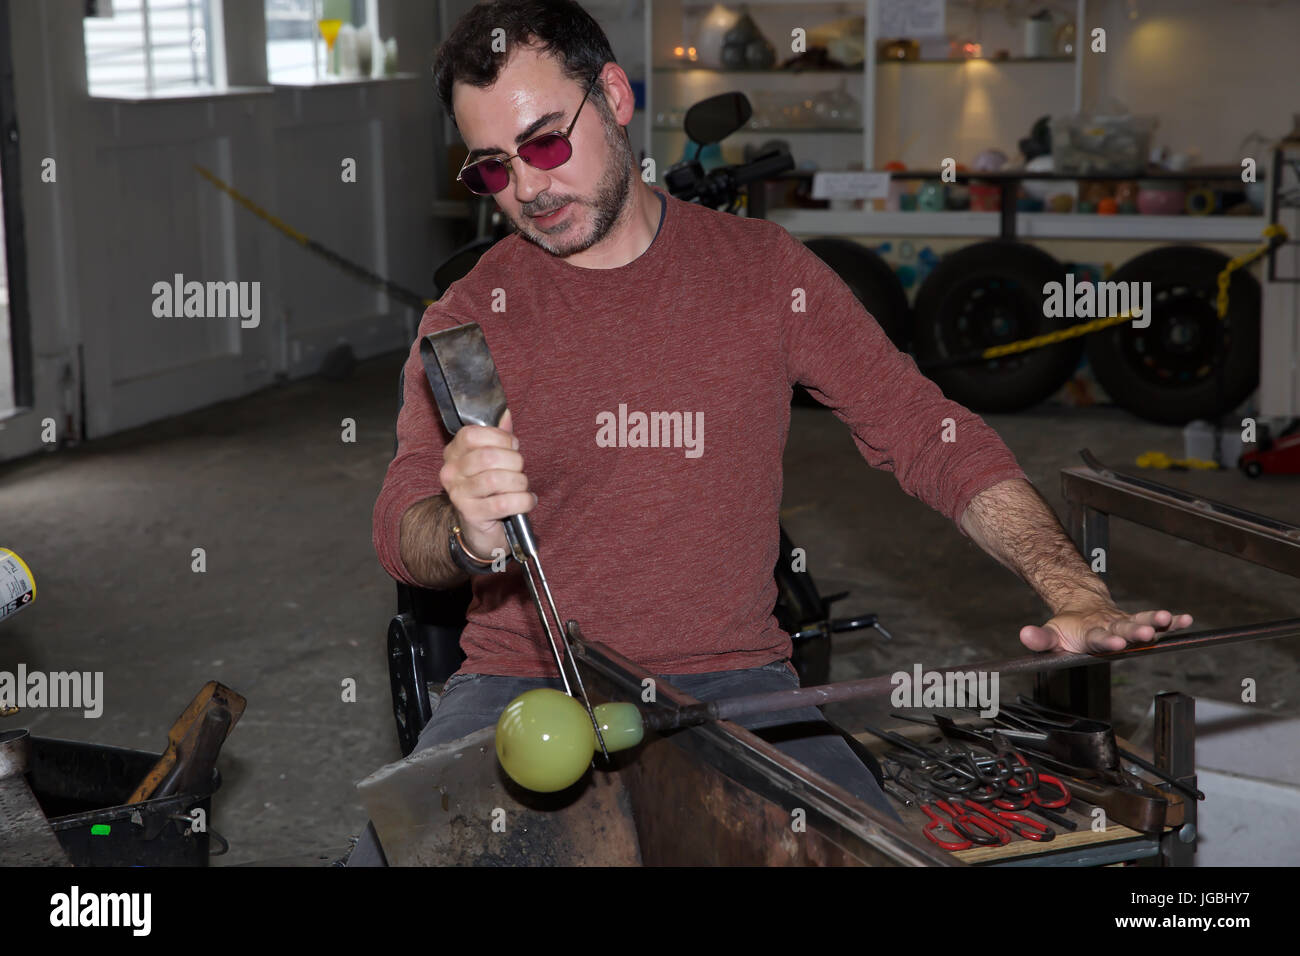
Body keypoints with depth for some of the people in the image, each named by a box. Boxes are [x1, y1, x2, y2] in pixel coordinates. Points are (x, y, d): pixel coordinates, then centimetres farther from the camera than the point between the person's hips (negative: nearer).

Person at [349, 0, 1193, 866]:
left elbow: (933, 438, 2)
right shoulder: (469, 318, 3)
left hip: (733, 682, 0)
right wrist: (470, 535, -31)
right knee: (391, 851, -22)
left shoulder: (763, 269, 4)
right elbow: (400, 536, -5)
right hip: (523, 684, 0)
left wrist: (1076, 595, -12)